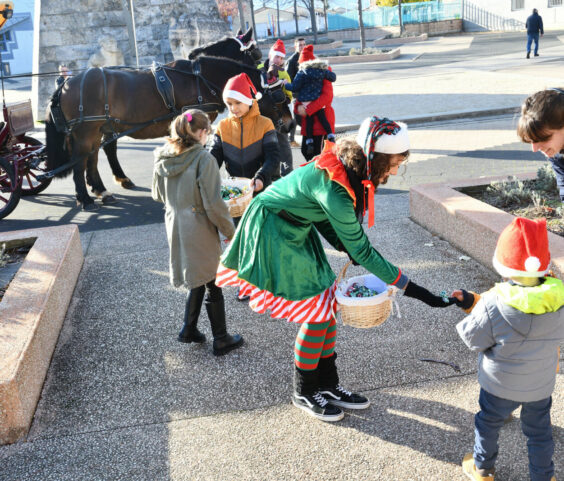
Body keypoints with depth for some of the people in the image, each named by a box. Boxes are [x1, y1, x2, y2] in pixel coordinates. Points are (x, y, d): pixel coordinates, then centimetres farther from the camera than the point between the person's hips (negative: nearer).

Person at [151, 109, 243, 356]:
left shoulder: (162, 157, 0)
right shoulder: (203, 158, -19)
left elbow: (158, 194, 13)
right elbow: (213, 204, -19)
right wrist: (230, 230, -7)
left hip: (175, 228, 6)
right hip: (199, 231, -6)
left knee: (198, 281, 23)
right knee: (212, 285, 9)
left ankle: (189, 330, 30)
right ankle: (221, 340, 21)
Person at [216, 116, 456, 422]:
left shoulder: (350, 166, -8)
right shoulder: (334, 187, -34)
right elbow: (361, 250, -28)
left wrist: (347, 248, -2)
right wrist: (410, 288, -25)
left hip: (298, 229, 9)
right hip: (272, 233, -8)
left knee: (326, 305, 9)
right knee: (317, 315, -4)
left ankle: (328, 385, 25)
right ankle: (304, 393, 17)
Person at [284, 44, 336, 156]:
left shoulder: (302, 72, -8)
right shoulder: (322, 69, 4)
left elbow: (295, 87, -9)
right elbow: (333, 77, 15)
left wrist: (286, 84, 8)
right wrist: (329, 71, 36)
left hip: (306, 102, -3)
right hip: (318, 100, 3)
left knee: (309, 120, 7)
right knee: (323, 119, 10)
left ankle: (309, 142, 6)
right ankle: (331, 138, 2)